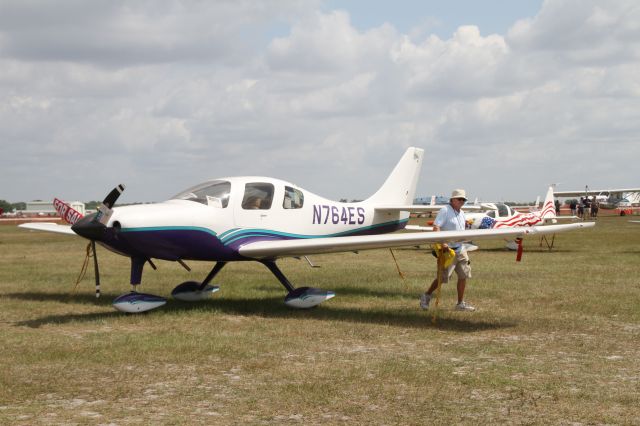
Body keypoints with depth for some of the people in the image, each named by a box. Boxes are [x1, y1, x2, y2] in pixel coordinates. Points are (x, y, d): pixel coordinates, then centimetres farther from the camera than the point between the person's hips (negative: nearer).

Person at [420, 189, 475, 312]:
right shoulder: (445, 210, -12)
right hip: (448, 250, -8)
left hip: (460, 249, 8)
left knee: (463, 276, 6)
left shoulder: (461, 213, 13)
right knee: (443, 277, -4)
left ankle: (461, 304, 13)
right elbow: (436, 227, -22)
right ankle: (426, 296, 16)